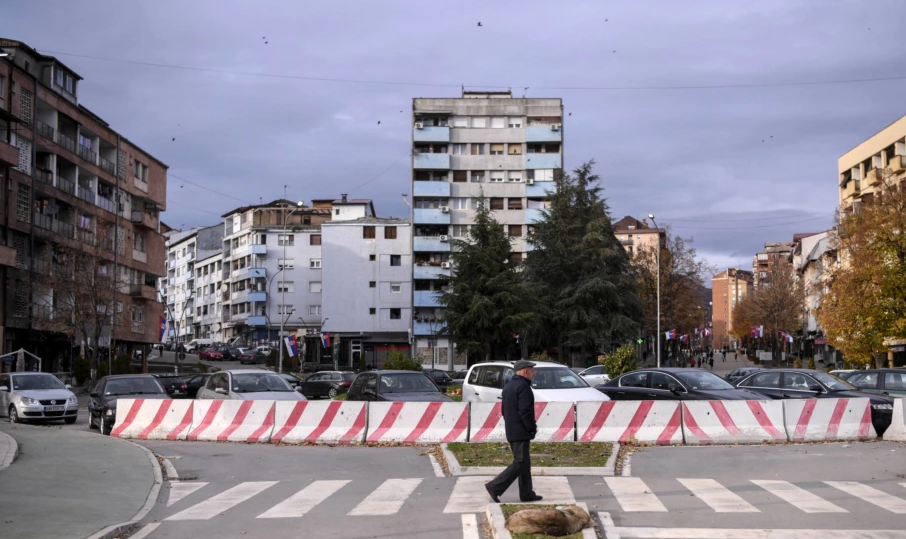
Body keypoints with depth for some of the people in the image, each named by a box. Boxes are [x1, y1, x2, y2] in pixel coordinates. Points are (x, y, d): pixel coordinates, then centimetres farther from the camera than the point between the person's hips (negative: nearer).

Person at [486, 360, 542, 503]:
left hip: (511, 431, 10)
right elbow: (525, 411, -22)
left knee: (524, 462, 15)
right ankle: (495, 486, -12)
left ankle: (527, 493, 17)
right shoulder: (523, 386, -16)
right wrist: (532, 428, -11)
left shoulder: (508, 386, 16)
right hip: (521, 432, -10)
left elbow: (504, 409, 19)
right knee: (520, 463, -7)